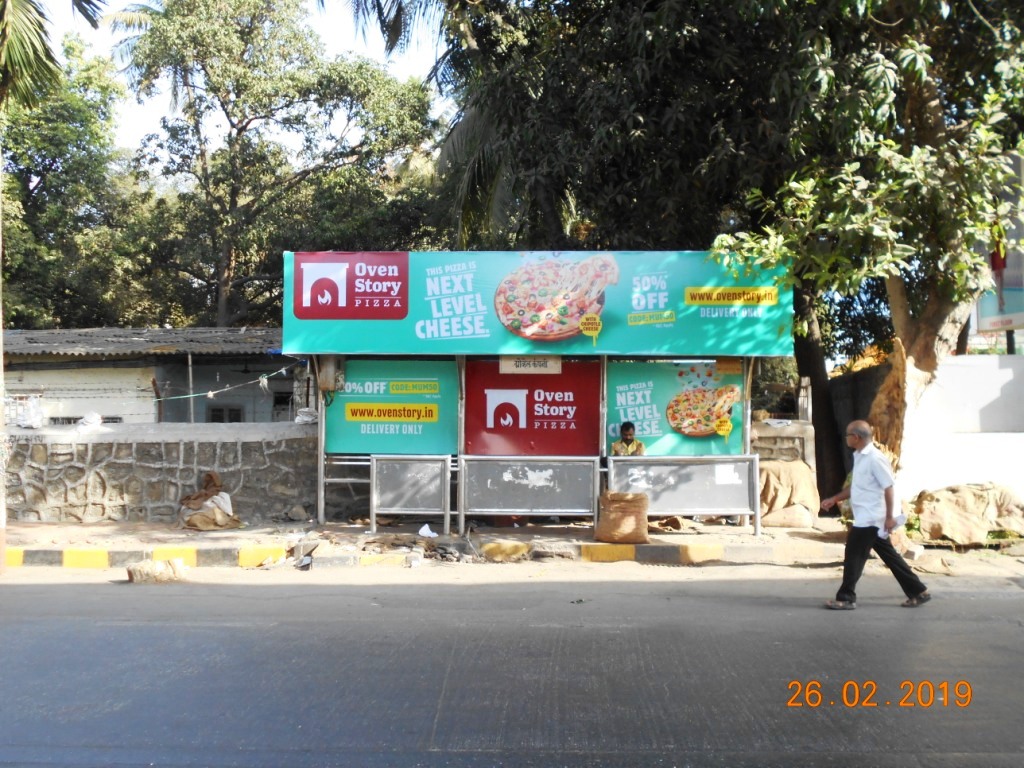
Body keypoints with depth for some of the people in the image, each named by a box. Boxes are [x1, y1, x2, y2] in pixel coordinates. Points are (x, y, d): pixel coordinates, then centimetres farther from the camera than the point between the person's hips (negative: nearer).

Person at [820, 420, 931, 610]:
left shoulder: (875, 458, -17)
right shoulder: (860, 457, 12)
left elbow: (888, 488, -18)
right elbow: (856, 486, 21)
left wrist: (890, 517, -19)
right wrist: (834, 499, 17)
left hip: (870, 519, -10)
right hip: (867, 518, 10)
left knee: (854, 557, -4)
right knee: (889, 555, 14)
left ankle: (846, 598, 3)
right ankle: (918, 592, 21)